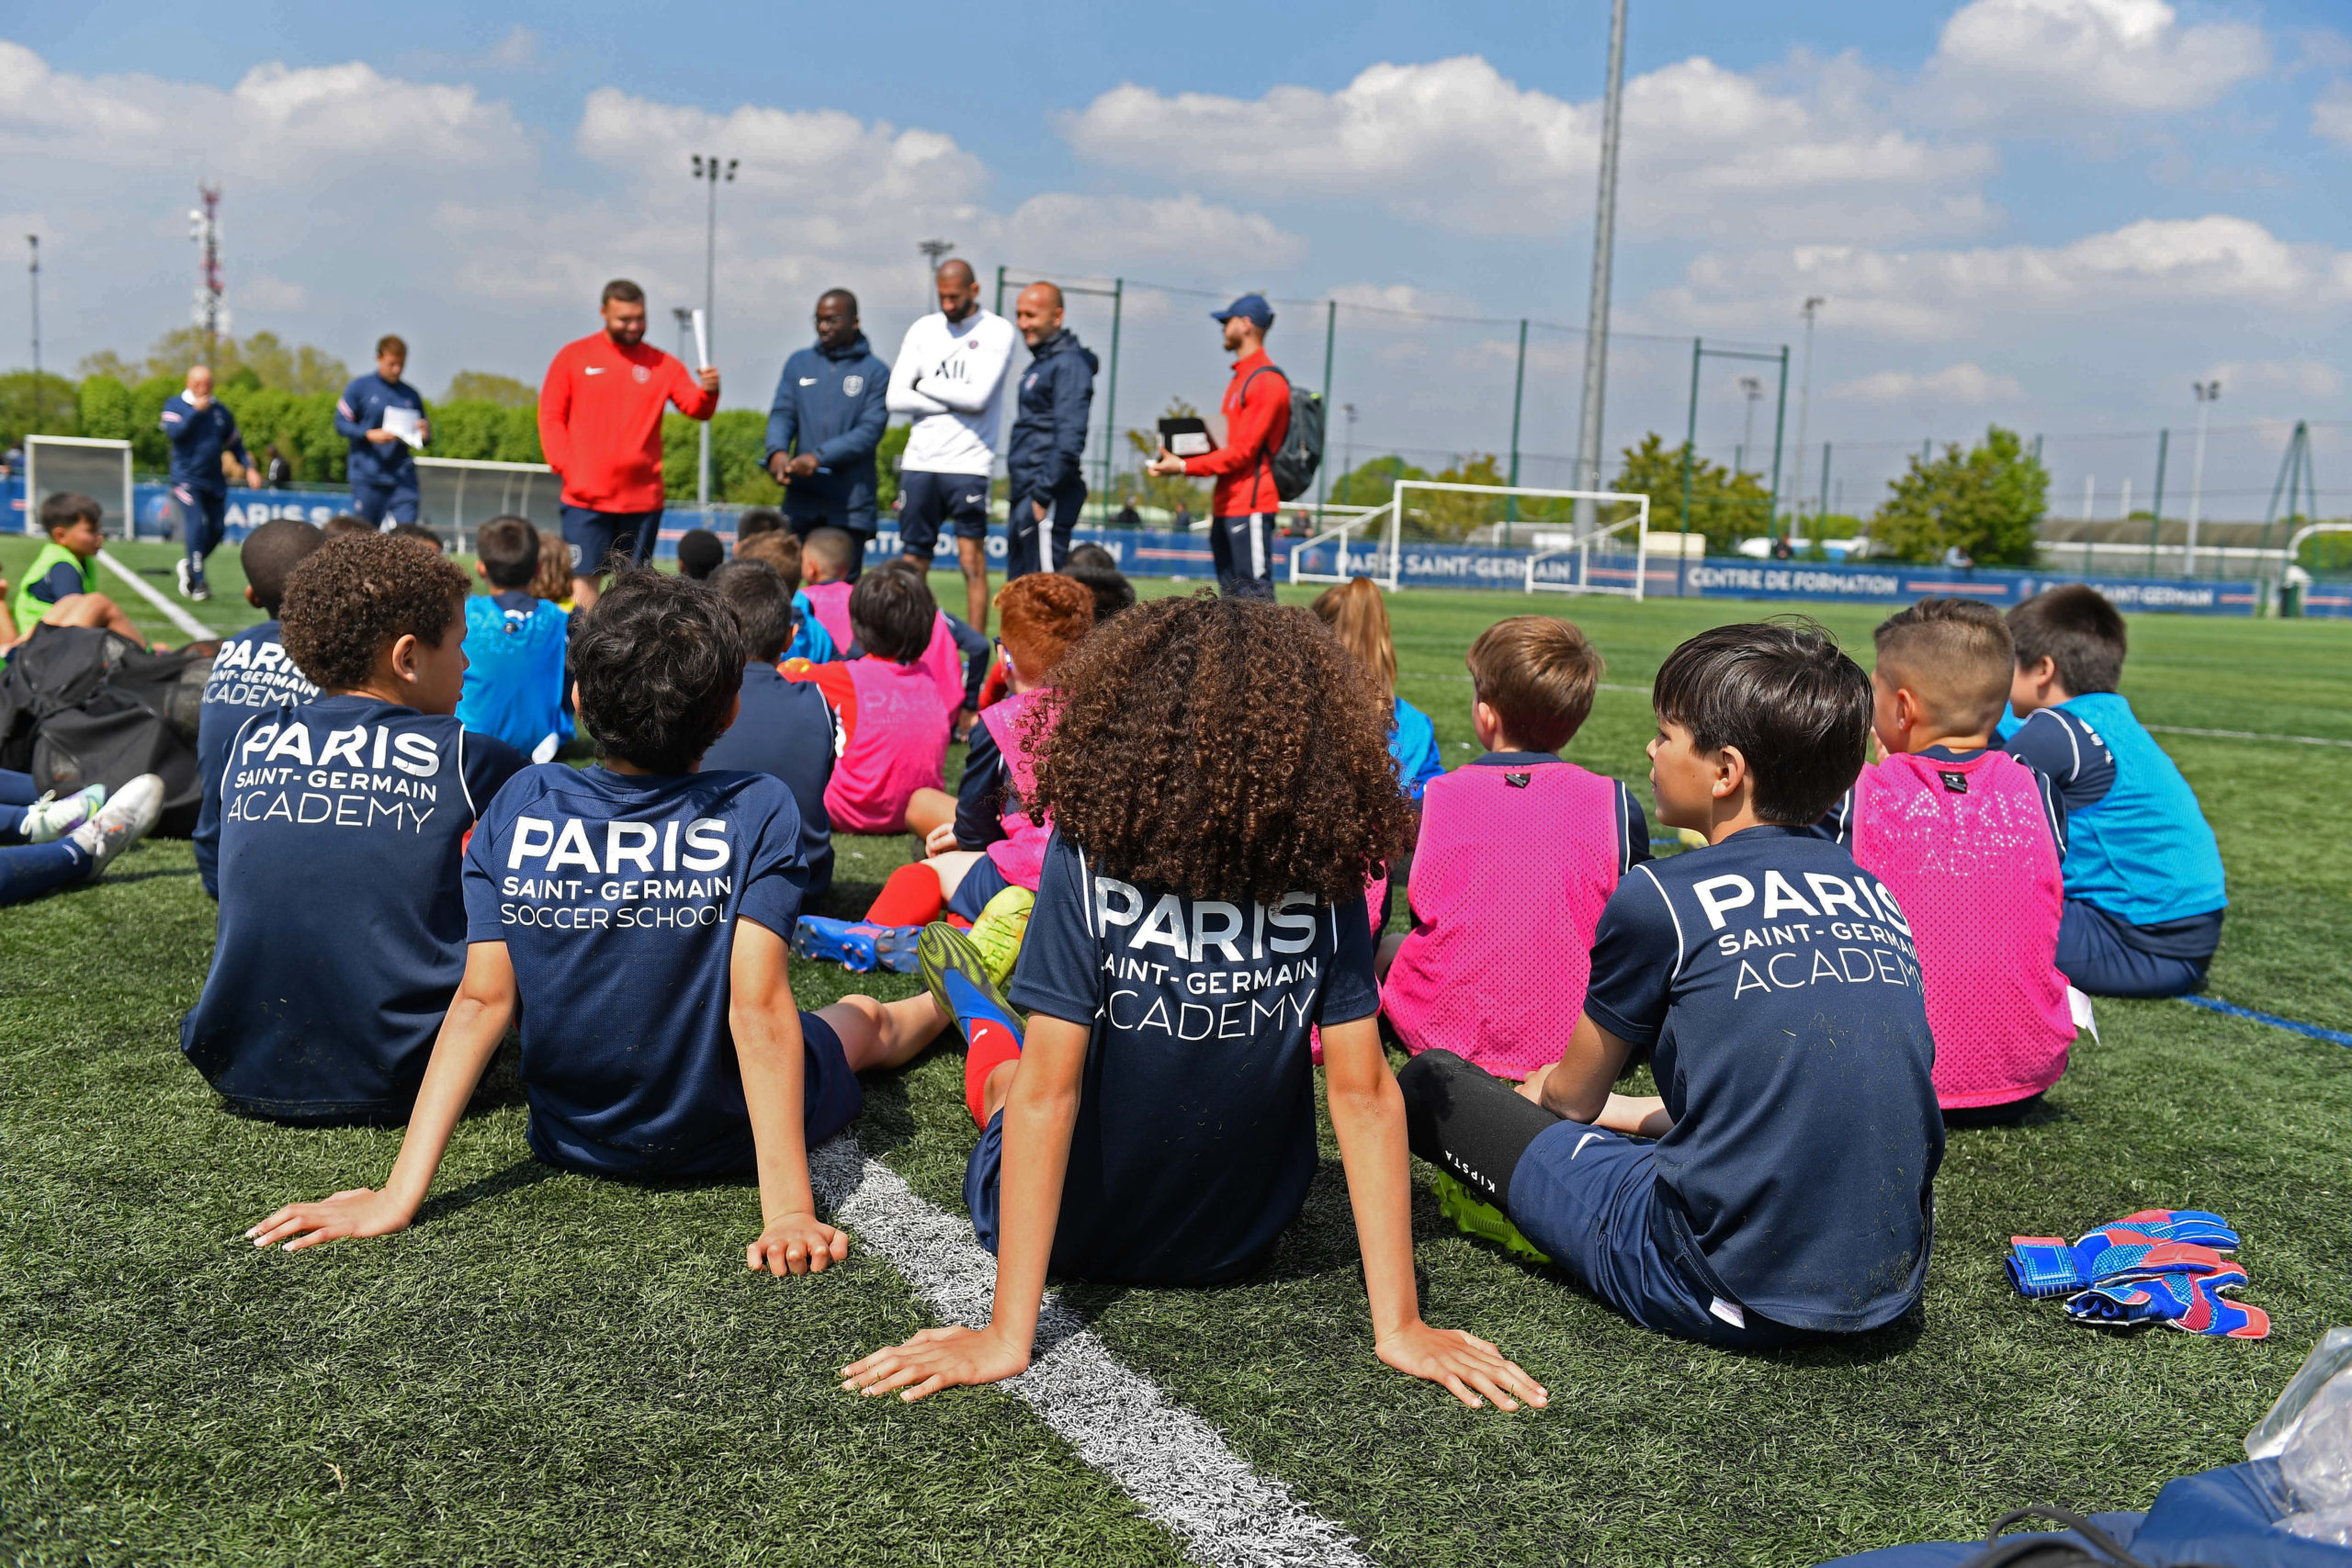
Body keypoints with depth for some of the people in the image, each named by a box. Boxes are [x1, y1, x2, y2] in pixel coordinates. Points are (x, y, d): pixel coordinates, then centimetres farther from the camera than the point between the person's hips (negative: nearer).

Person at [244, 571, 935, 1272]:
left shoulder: (521, 806, -12)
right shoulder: (757, 811, -21)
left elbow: (481, 1001, -15)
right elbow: (759, 1007, -27)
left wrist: (400, 1196, -14)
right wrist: (787, 1208, -28)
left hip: (575, 1140, 3)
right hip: (728, 1139, -2)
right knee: (860, 1014, 29)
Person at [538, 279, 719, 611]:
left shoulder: (661, 363, 8)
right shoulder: (573, 357, 6)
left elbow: (696, 408, -3)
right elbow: (551, 416, 6)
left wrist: (708, 391, -26)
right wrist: (565, 467, -6)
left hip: (643, 497, 2)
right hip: (586, 497, -2)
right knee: (585, 582, -7)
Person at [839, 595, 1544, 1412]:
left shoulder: (1088, 854, -24)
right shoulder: (1326, 870, -15)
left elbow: (1048, 1091, -25)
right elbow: (1365, 1095, -15)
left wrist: (1008, 1336, -22)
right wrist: (1399, 1325, -11)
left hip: (1072, 1240, -3)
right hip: (1240, 1245, 3)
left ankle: (987, 1039, 51)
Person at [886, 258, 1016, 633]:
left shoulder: (997, 331, 0)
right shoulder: (923, 329, 12)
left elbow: (978, 395, -14)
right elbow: (896, 397, 2)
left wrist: (926, 384, -1)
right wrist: (955, 402, -6)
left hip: (968, 464, -4)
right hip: (919, 461, 4)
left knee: (972, 560, -5)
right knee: (911, 563, 5)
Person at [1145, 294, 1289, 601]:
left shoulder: (1268, 381, -11)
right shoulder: (1239, 379, 20)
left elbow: (1244, 450, -17)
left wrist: (1185, 466, -19)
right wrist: (1178, 454, 8)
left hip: (1251, 507, -10)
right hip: (1225, 506, 10)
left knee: (1255, 595, -12)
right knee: (1230, 595, 12)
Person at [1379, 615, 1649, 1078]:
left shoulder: (1435, 797, -8)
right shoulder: (1616, 803, -7)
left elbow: (1422, 908, 3)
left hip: (1443, 1034, 2)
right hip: (1574, 1043, -2)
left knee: (1388, 950, 29)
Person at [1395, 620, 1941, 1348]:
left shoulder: (1659, 898, -9)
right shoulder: (1876, 897, 7)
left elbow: (1569, 1096, 6)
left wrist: (1524, 1093, 28)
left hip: (1726, 1293, -7)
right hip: (1890, 1288, 7)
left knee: (1433, 1081, 5)